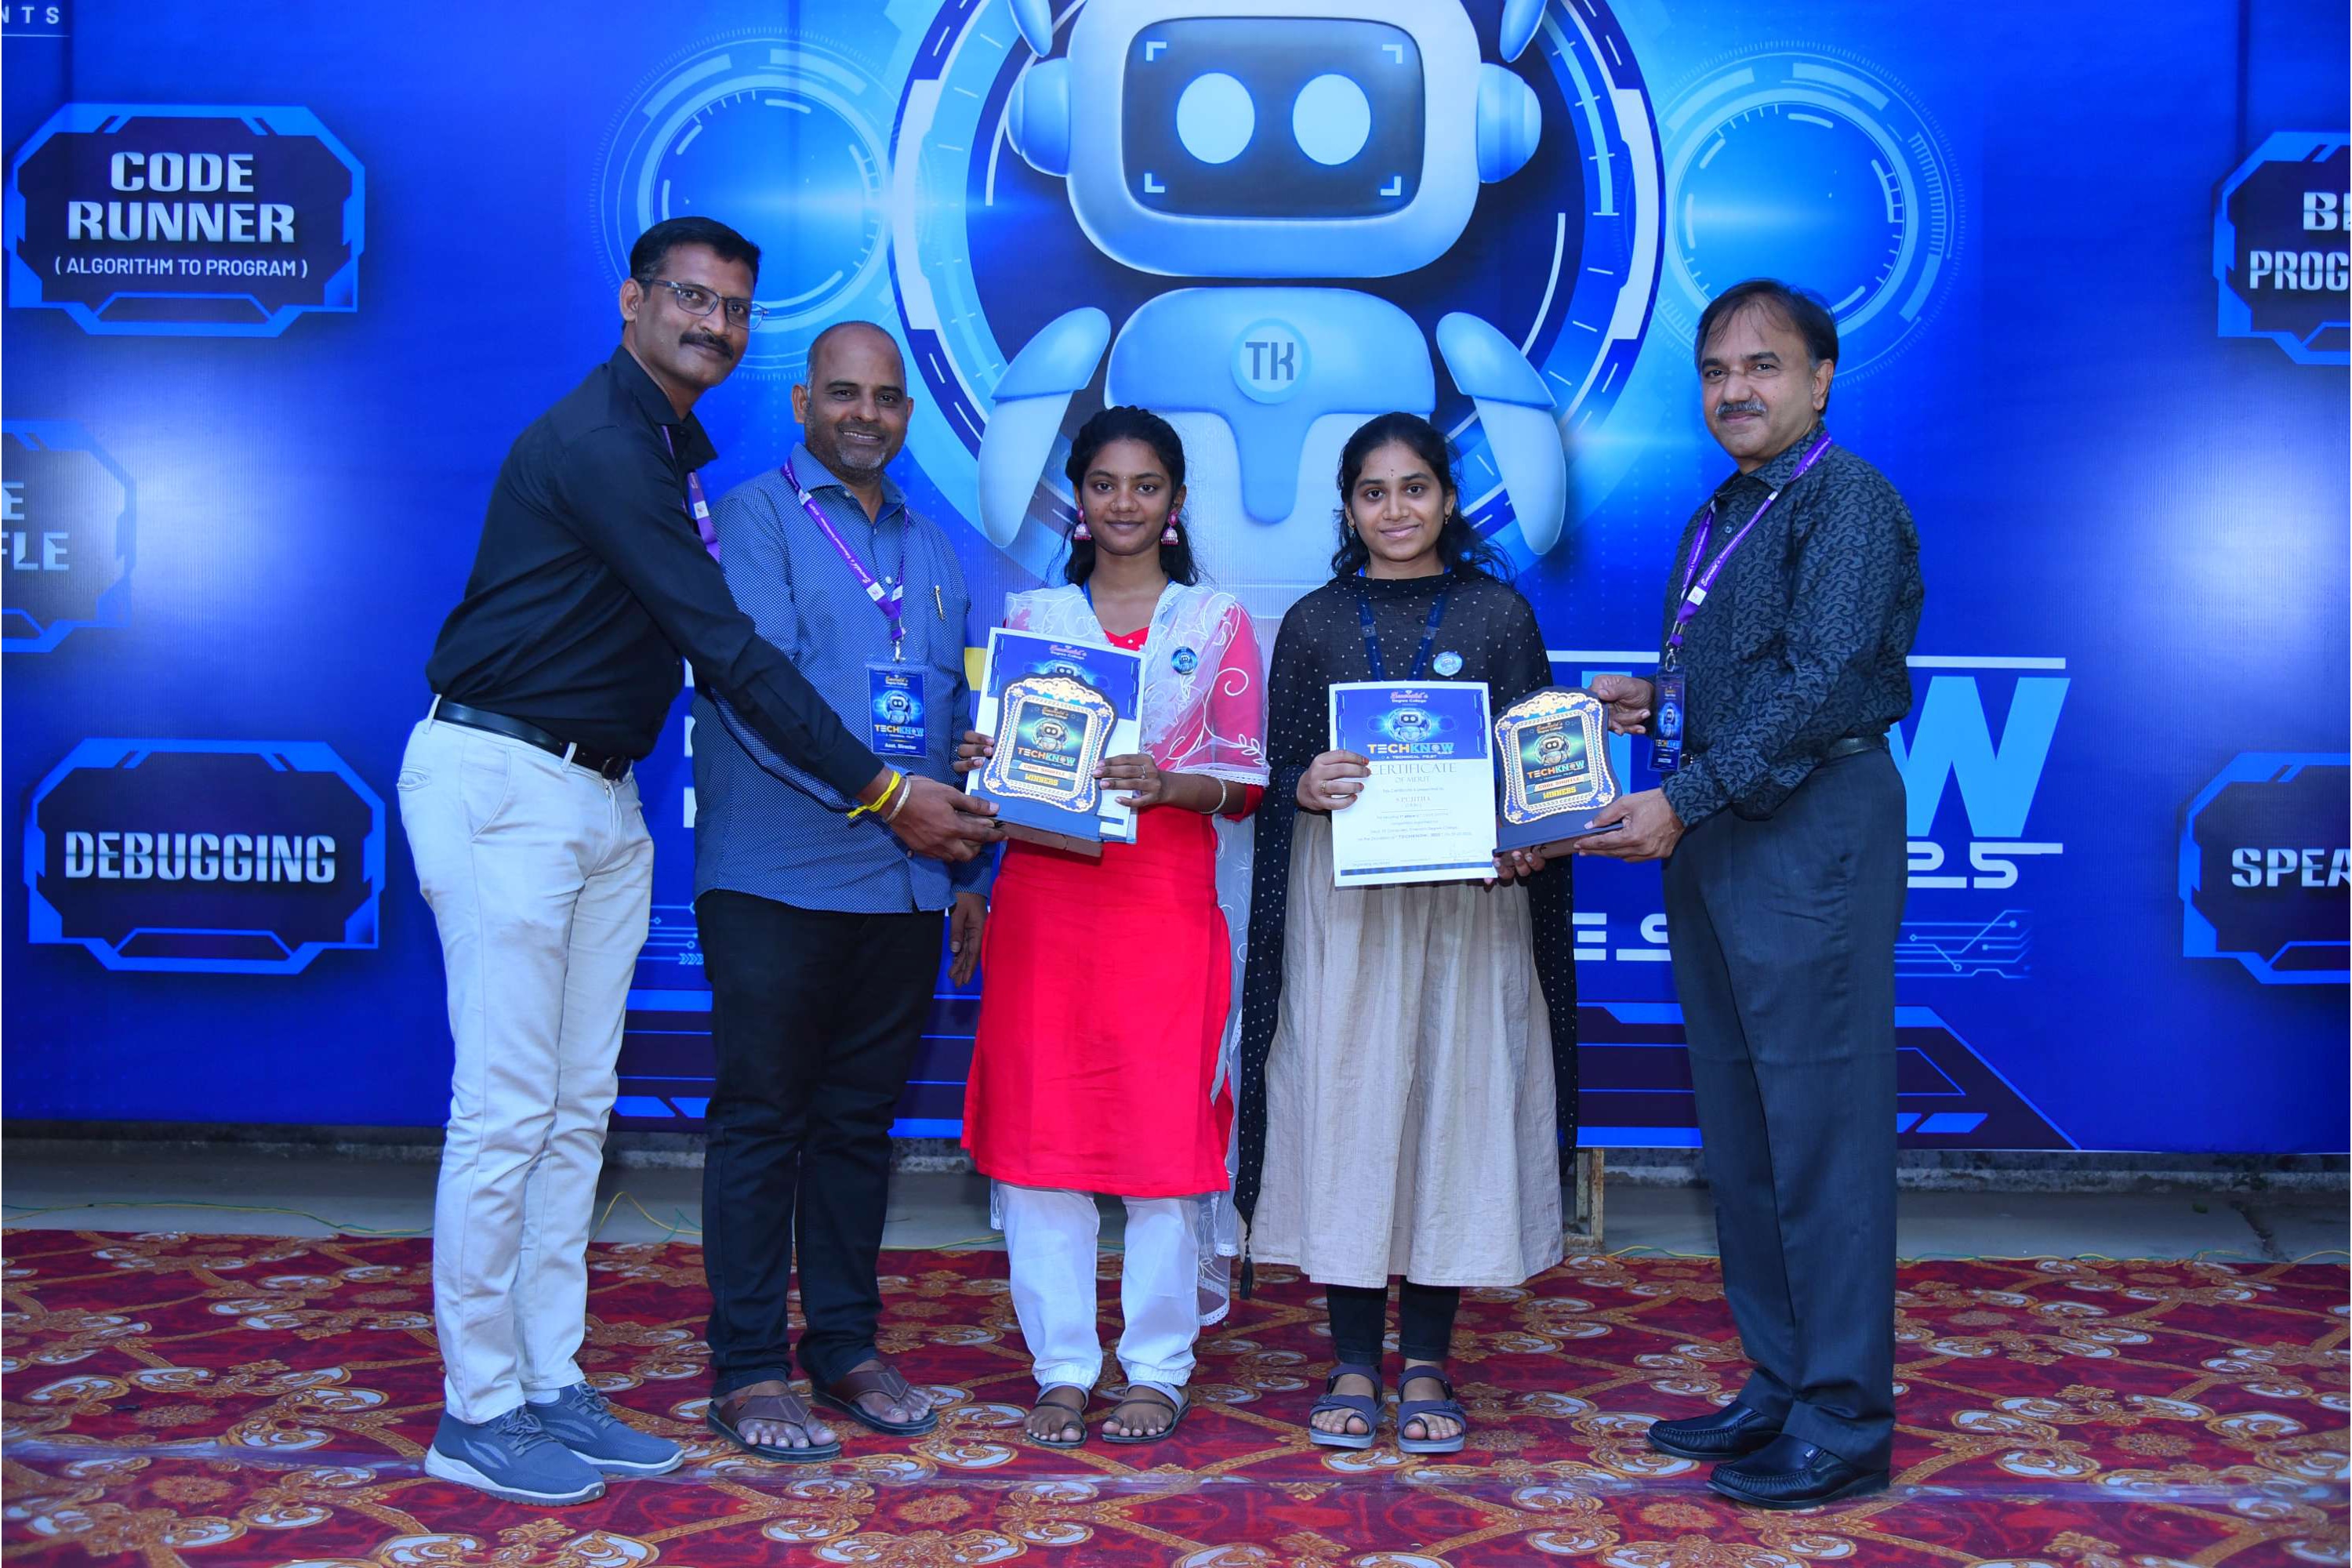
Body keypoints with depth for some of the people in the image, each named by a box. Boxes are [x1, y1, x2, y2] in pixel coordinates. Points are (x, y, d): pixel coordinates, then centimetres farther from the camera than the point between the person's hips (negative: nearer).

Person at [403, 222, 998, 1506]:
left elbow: (700, 646, 15)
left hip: (601, 796, 9)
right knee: (506, 1111, -5)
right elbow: (728, 651, -19)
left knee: (576, 1112, 10)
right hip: (501, 784, -9)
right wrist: (882, 792, -16)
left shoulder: (671, 450, 15)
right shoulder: (596, 443, -16)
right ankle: (477, 1412, 7)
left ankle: (552, 1388, 19)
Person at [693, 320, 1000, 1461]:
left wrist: (968, 867, 15)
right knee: (762, 1120, 1)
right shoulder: (755, 518, 0)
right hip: (778, 879, -5)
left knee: (860, 1120, 12)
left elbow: (963, 714, 20)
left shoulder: (935, 551, 19)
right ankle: (747, 1370, 9)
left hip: (905, 886, 6)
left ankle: (846, 1347, 22)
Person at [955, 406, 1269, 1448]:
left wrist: (1169, 784, -15)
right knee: (1040, 1125, 0)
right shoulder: (1031, 617, 13)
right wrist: (982, 766, -8)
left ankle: (1158, 1369, 11)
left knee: (1166, 1128, -2)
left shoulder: (1217, 622, 9)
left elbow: (1248, 780, 4)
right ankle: (1061, 1368, 12)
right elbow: (1001, 749, 15)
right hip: (1044, 897, 2)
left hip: (1166, 901, -1)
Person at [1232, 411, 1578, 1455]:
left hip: (1469, 901, 0)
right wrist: (1308, 787, -16)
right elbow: (1279, 774, 7)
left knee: (1454, 1099, 0)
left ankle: (1426, 1364, 11)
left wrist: (1524, 843, -13)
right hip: (1342, 900, 0)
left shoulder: (1498, 614, 8)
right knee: (1348, 1105, -1)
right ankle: (1354, 1361, 10)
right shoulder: (1314, 623, 9)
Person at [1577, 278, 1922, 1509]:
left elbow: (1822, 684, -19)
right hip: (1710, 841, 9)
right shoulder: (1718, 519, 20)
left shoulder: (1848, 498, -8)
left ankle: (1843, 1427, 7)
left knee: (1821, 1127, -4)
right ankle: (1779, 1388, 25)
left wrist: (1686, 800, -22)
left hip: (1813, 837, -9)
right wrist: (1653, 704, 8)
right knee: (1739, 1128, 13)